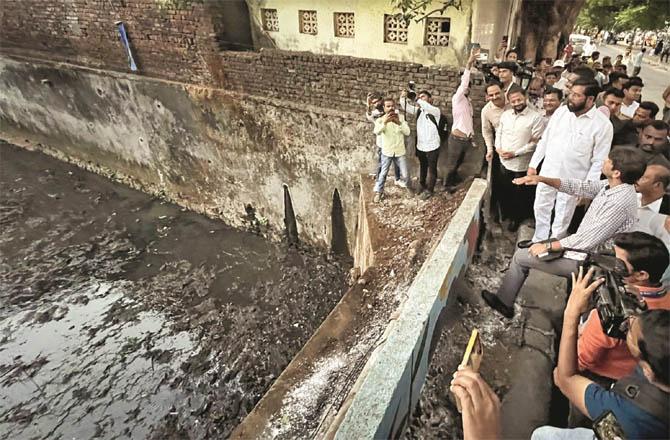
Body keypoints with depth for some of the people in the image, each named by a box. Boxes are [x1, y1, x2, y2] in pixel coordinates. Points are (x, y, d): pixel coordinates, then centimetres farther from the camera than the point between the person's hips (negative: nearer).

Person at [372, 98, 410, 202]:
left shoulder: (401, 117, -4)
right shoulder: (380, 119, -8)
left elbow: (407, 132, -15)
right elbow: (376, 132, -28)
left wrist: (399, 123, -31)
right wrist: (384, 122, -45)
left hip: (400, 151, 1)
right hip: (387, 151, -1)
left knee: (404, 174, 8)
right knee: (383, 173, 6)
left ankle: (404, 184, 37)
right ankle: (378, 192, 21)